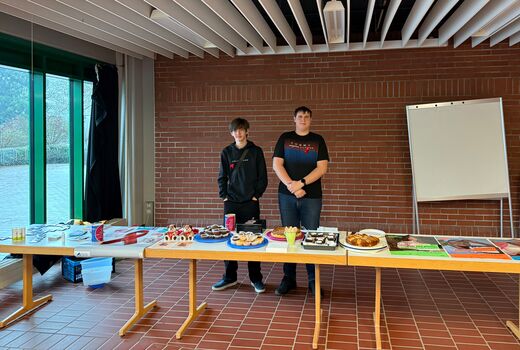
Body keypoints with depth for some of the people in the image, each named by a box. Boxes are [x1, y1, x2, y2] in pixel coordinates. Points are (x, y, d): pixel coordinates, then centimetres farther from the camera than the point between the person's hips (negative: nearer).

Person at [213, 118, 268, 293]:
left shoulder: (256, 151, 2)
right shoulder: (226, 152, 7)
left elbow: (263, 177, 2)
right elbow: (222, 177, 10)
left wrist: (257, 195, -5)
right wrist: (223, 195, 1)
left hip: (251, 202, -2)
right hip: (231, 203, 2)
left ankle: (256, 278, 14)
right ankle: (229, 277, 19)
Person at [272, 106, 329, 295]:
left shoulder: (318, 140, 7)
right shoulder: (285, 138, 9)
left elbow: (322, 167, -3)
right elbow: (277, 165, 0)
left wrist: (301, 183, -14)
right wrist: (291, 185, -13)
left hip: (312, 196, -1)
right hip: (287, 195, 1)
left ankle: (313, 280, 11)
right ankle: (288, 279, 15)